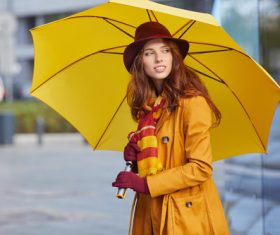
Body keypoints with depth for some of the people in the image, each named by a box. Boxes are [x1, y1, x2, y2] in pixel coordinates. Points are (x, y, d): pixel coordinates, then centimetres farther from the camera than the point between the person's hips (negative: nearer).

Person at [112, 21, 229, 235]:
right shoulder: (148, 105, 6)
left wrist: (144, 184, -19)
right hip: (151, 215, 6)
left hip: (188, 217, -6)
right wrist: (136, 153, -2)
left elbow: (201, 168, -19)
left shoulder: (193, 102, -15)